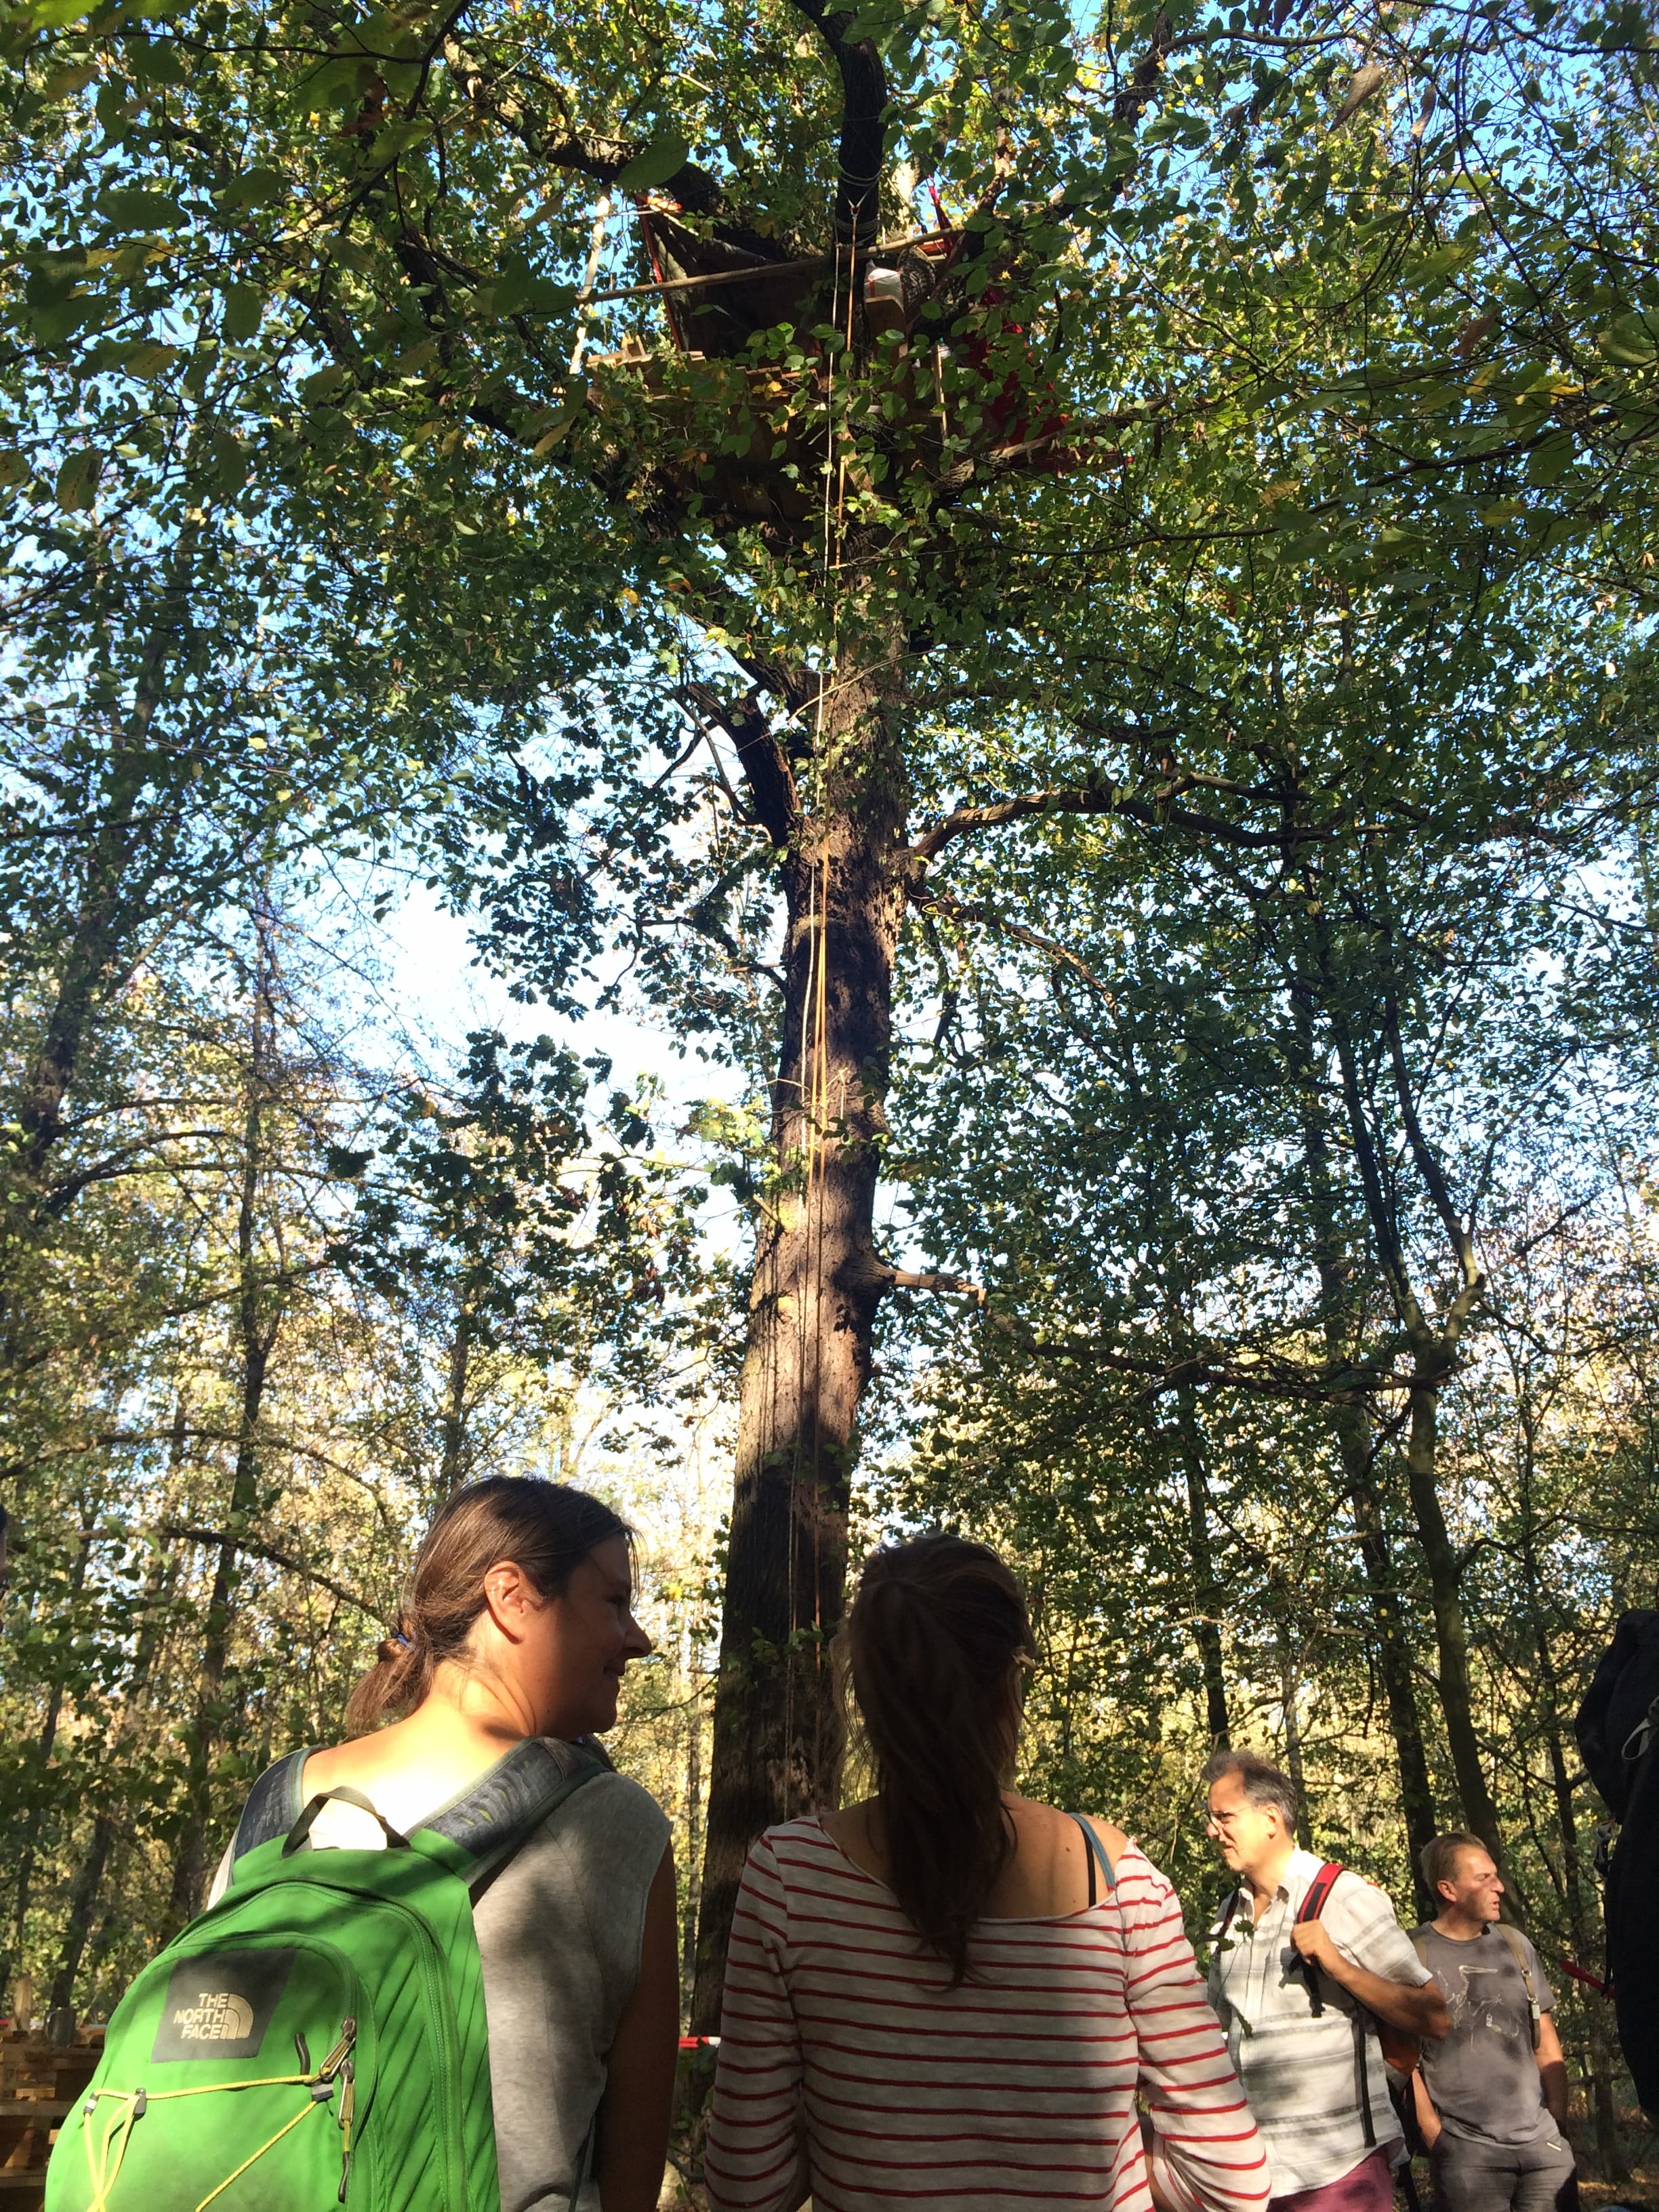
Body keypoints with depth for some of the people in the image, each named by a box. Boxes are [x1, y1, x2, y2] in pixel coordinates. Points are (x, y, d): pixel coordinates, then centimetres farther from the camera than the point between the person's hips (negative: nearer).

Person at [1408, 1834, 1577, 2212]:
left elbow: (1547, 2043, 14)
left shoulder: (1515, 1945, 8)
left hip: (1543, 2140, 4)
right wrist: (1435, 2137, -8)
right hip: (1466, 2150, -4)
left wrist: (1559, 2121, 6)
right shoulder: (1414, 1956, -8)